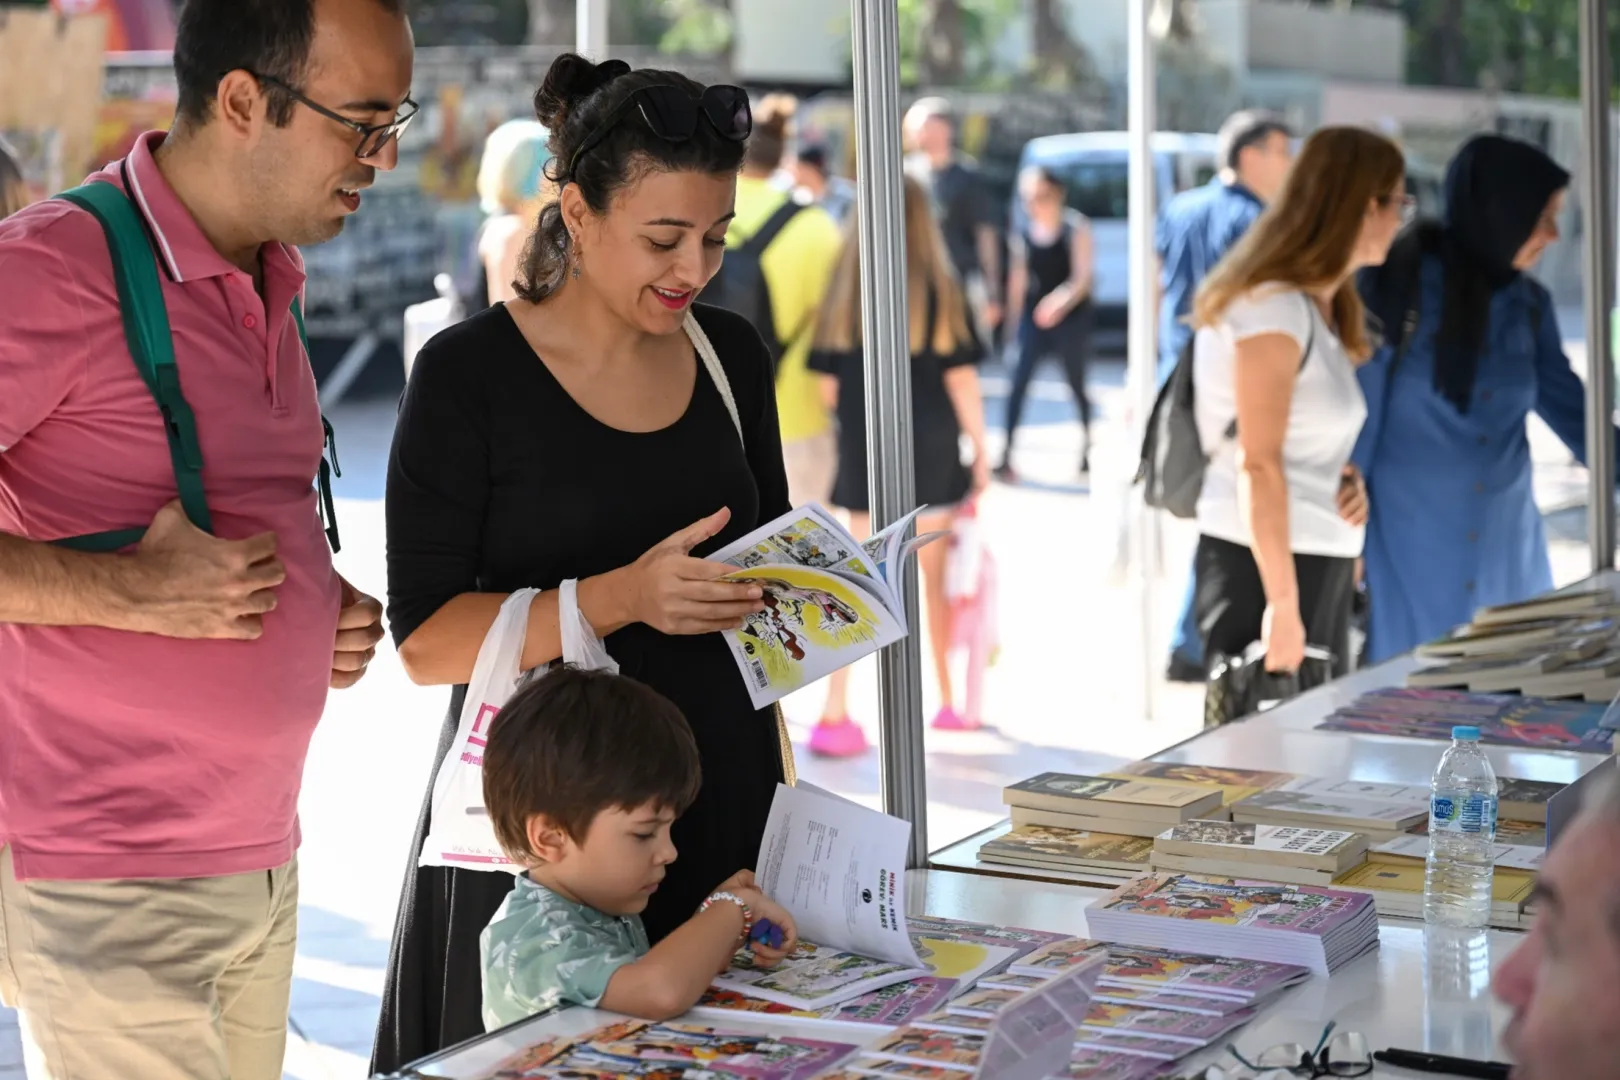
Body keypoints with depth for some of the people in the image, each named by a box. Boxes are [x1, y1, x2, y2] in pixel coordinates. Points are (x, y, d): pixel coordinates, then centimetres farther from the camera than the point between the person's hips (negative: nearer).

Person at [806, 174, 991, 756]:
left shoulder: (844, 288, -1)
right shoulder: (938, 286, -8)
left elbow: (828, 380, 0)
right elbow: (960, 375, -6)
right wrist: (980, 448, 1)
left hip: (863, 449, 2)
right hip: (930, 449, -1)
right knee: (935, 577, 12)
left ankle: (835, 712, -5)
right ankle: (948, 702, 24)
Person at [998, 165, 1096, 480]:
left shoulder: (1075, 227, -8)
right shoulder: (1023, 235, 4)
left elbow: (1083, 276, -15)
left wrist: (1061, 299, -32)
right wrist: (1016, 316, 13)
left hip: (1072, 317, -3)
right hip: (1033, 317, 3)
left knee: (1076, 381, 7)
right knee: (1019, 380, -8)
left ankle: (1089, 448, 24)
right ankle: (1007, 455, -10)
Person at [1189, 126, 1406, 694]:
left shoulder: (1325, 307, 15)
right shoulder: (1275, 308, -15)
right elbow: (1257, 464, -20)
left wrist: (1347, 478, 5)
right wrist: (1282, 605, -23)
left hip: (1321, 562, 10)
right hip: (1265, 563, -10)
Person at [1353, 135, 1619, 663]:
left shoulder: (1529, 304, 3)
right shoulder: (1401, 281, -12)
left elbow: (1566, 403, 10)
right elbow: (1361, 404, -9)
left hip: (1505, 536, 5)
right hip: (1411, 534, -5)